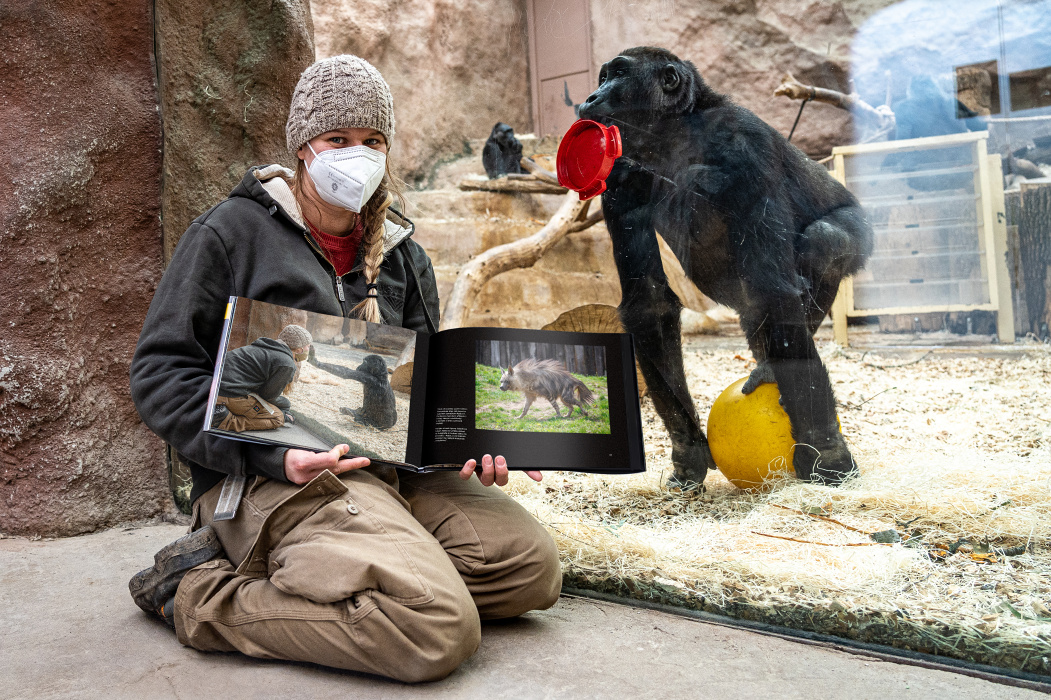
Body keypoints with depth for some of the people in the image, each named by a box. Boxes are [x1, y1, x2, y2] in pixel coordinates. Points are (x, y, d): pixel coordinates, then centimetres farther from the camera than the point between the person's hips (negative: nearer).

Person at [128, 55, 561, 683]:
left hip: (394, 466, 8)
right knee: (439, 629, -25)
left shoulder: (403, 256, 17)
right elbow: (160, 371, -5)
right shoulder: (232, 231, 0)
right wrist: (270, 454, -19)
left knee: (533, 566, -8)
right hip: (274, 479, -7)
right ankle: (204, 593, -6)